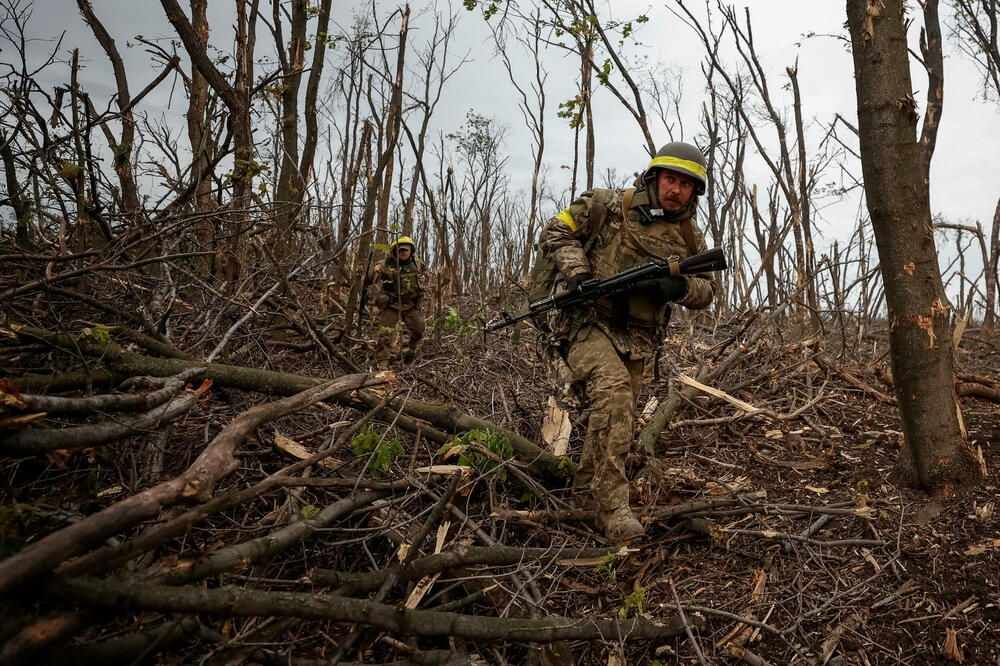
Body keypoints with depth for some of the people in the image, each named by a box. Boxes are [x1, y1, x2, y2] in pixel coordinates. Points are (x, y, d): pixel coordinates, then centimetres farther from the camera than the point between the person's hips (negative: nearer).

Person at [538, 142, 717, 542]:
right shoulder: (610, 206, -3)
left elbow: (706, 291, 15)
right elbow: (555, 232, 1)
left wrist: (681, 288, -9)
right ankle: (613, 508, -25)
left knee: (616, 421, 11)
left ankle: (585, 498, 34)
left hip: (636, 340, 6)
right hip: (588, 323, -5)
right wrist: (576, 272, -15)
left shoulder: (690, 238, 10)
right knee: (613, 390, -29)